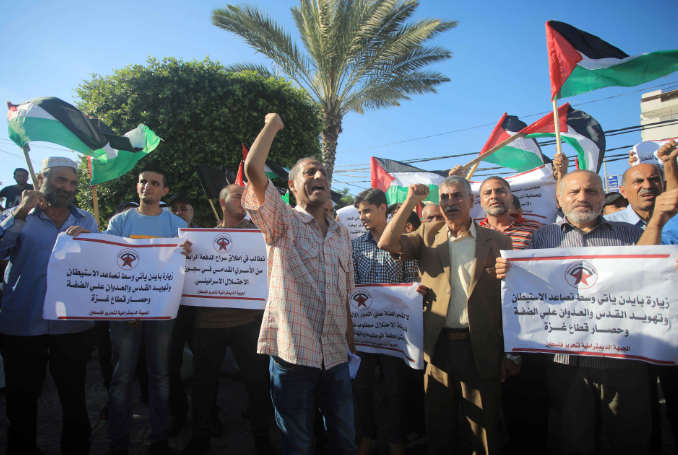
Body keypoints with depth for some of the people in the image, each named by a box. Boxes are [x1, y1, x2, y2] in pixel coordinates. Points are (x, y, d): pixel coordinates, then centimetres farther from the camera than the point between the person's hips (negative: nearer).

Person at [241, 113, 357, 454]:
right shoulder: (282, 222, -3)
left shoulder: (342, 234, 12)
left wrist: (352, 348, 12)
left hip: (335, 357, 5)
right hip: (292, 355, -4)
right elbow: (253, 167, -18)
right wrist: (273, 124, -3)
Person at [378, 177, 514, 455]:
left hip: (481, 350, -1)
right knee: (439, 430, 14)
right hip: (438, 346, 1)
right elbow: (387, 244, -9)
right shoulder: (428, 235, 6)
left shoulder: (497, 241, 2)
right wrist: (410, 202, -9)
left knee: (484, 430, 11)